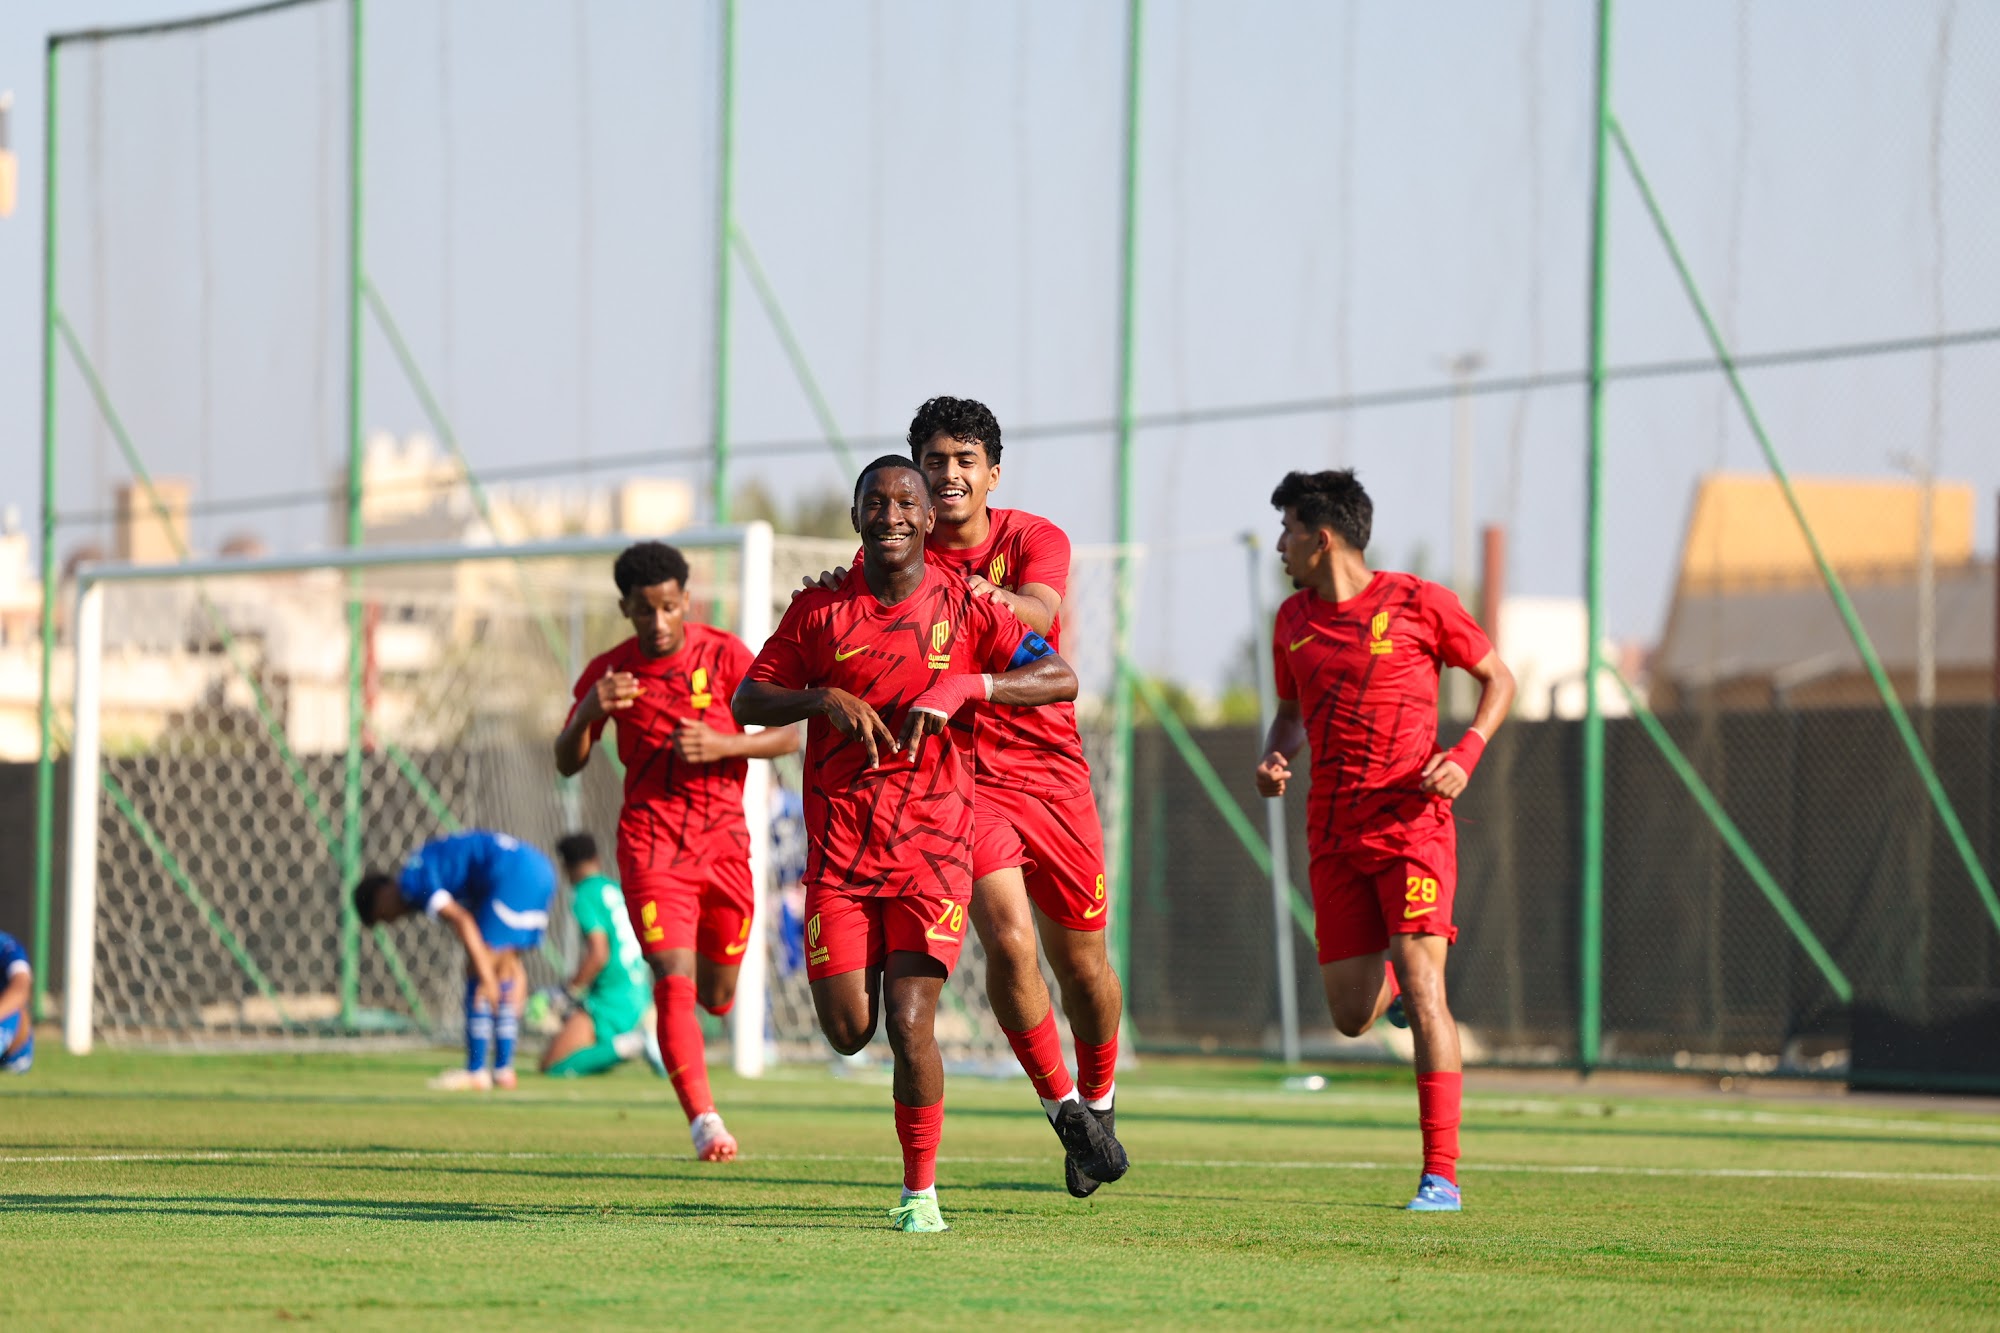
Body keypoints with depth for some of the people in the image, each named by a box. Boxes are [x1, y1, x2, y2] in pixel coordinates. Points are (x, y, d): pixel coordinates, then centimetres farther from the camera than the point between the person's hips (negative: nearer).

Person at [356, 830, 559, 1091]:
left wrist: (486, 978, -20)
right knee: (507, 967, 17)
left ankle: (476, 1072, -4)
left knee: (477, 970, -5)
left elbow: (461, 921, -16)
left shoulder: (412, 882, -4)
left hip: (512, 872, -10)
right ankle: (503, 1068, 19)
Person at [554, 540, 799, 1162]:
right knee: (674, 984, -18)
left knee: (716, 994, 11)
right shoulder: (609, 672, 0)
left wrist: (721, 746, -21)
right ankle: (704, 1121, -21)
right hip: (650, 846, -1)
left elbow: (787, 736, -3)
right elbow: (567, 762, 4)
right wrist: (590, 711, -17)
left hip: (723, 841, 1)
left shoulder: (724, 654, -3)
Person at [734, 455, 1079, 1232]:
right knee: (847, 1031, -3)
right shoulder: (820, 612, 5)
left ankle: (920, 1190, 3)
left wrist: (962, 686, -18)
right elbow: (747, 702, 8)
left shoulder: (964, 607, 1)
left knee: (908, 1024, -13)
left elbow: (1061, 679, -4)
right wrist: (825, 698, -11)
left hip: (933, 842, -2)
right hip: (840, 842, 2)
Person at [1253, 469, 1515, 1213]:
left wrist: (1465, 756, -12)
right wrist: (1274, 760, 3)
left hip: (1411, 823, -5)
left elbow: (1498, 679, 4)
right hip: (1334, 835, 5)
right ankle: (1393, 976, 41)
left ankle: (1442, 1176, -14)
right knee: (1352, 1015, 2)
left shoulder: (1417, 604, -5)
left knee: (1422, 987, -16)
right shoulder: (1294, 621, 11)